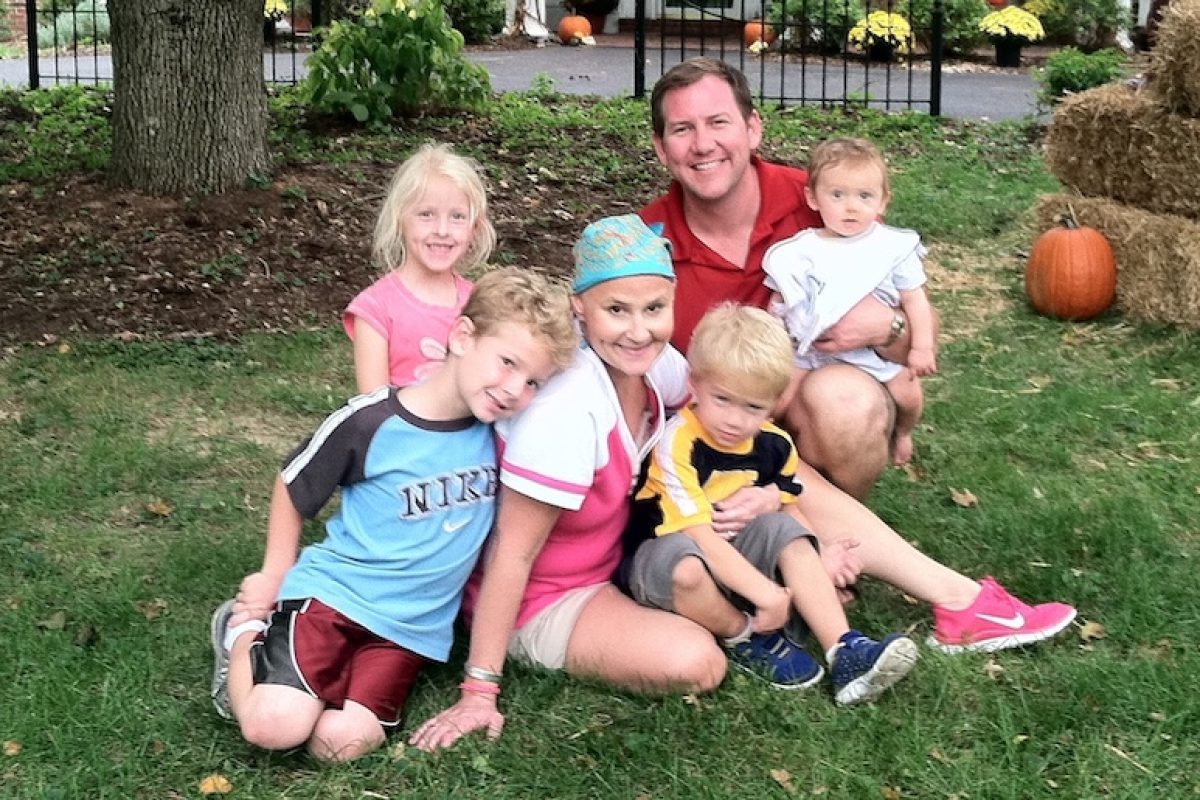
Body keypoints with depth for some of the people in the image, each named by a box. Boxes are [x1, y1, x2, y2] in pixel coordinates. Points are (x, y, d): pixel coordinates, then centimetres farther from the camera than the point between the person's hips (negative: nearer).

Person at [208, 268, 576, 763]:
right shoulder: (370, 423, -14)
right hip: (333, 591, -3)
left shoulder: (503, 428, -5)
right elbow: (293, 486, 3)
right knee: (275, 726, -21)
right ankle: (247, 637, 11)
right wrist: (275, 576, 6)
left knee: (340, 742, -16)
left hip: (413, 624, 3)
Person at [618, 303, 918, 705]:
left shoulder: (773, 445, -4)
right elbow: (701, 537, -31)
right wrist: (765, 592, -33)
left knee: (786, 530, -13)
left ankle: (842, 651, -19)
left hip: (730, 556, 7)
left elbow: (789, 509, 10)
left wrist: (820, 558, -7)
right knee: (680, 556, -38)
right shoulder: (677, 444, -27)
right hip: (656, 560, -7)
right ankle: (744, 638, -12)